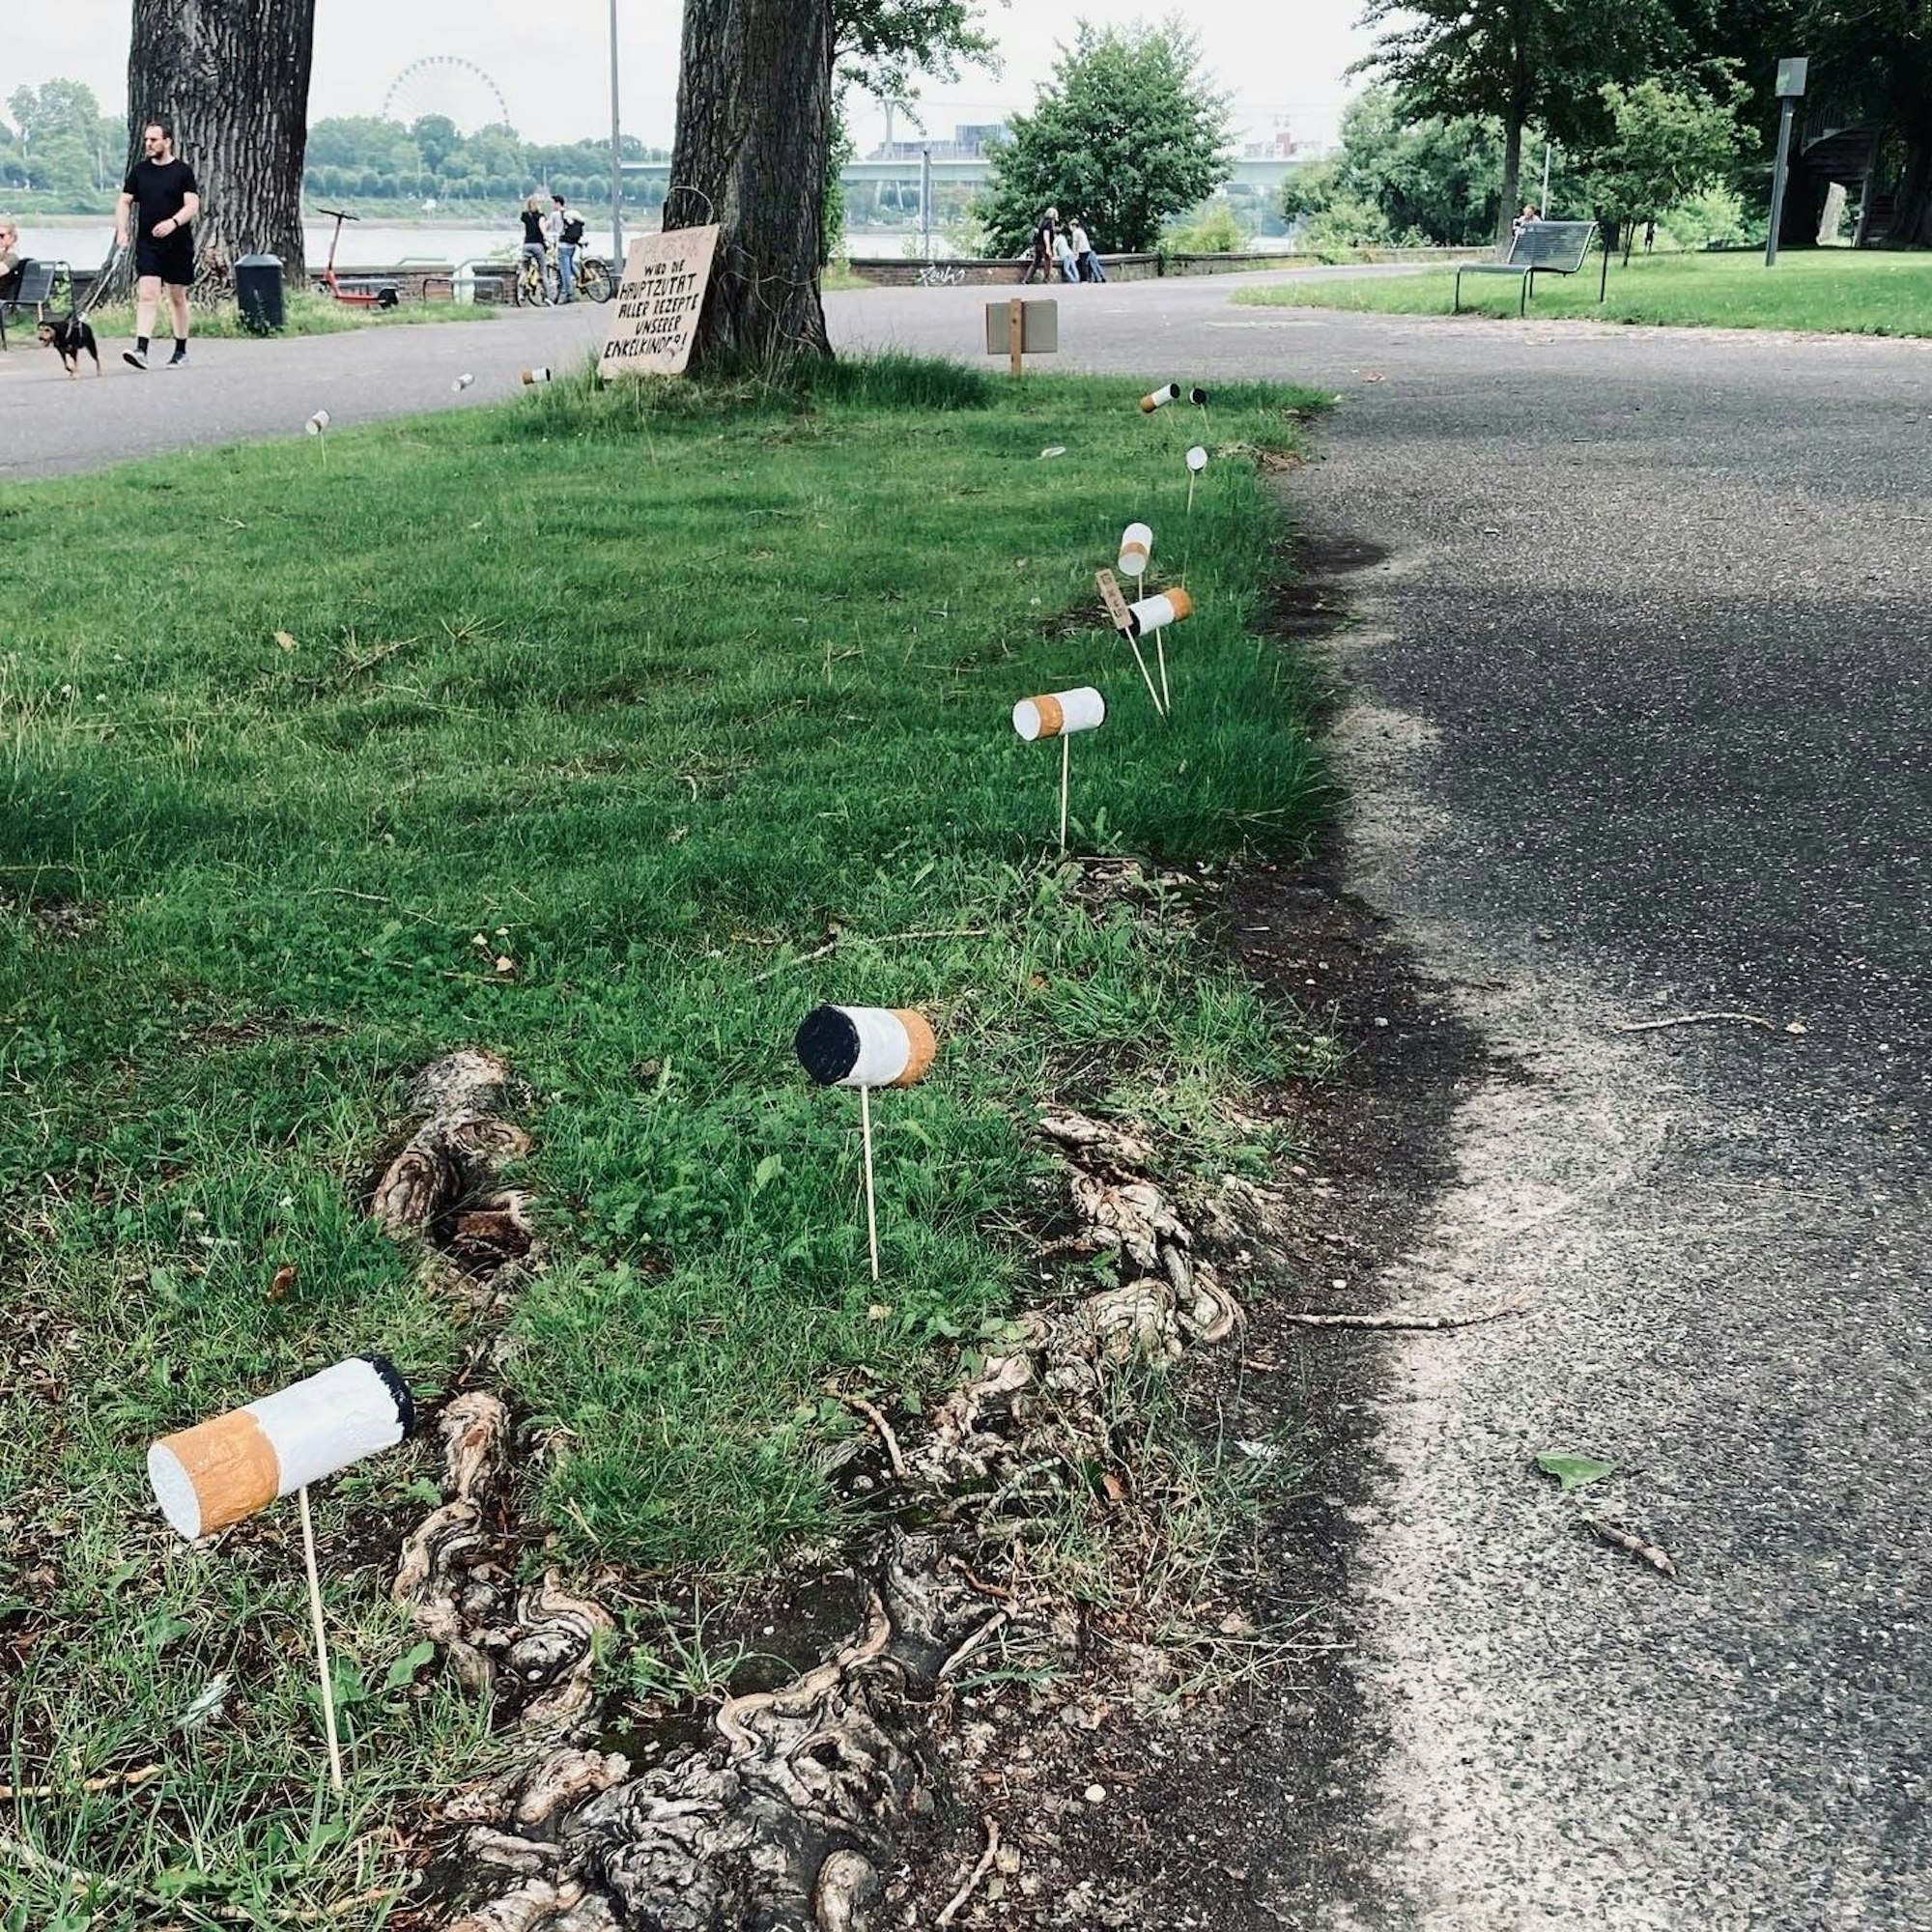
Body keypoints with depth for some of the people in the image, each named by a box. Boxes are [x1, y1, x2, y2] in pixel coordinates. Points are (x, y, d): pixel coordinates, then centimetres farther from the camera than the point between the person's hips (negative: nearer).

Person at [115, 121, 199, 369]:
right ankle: (141, 350, -22)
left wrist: (173, 222, -25)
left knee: (177, 297, 9)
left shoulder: (183, 171, 0)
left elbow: (193, 205, -8)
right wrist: (121, 230, -4)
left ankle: (181, 351, 22)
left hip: (178, 244, -1)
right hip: (147, 244, 1)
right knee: (146, 295, -12)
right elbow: (124, 202, 11)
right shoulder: (139, 171, 9)